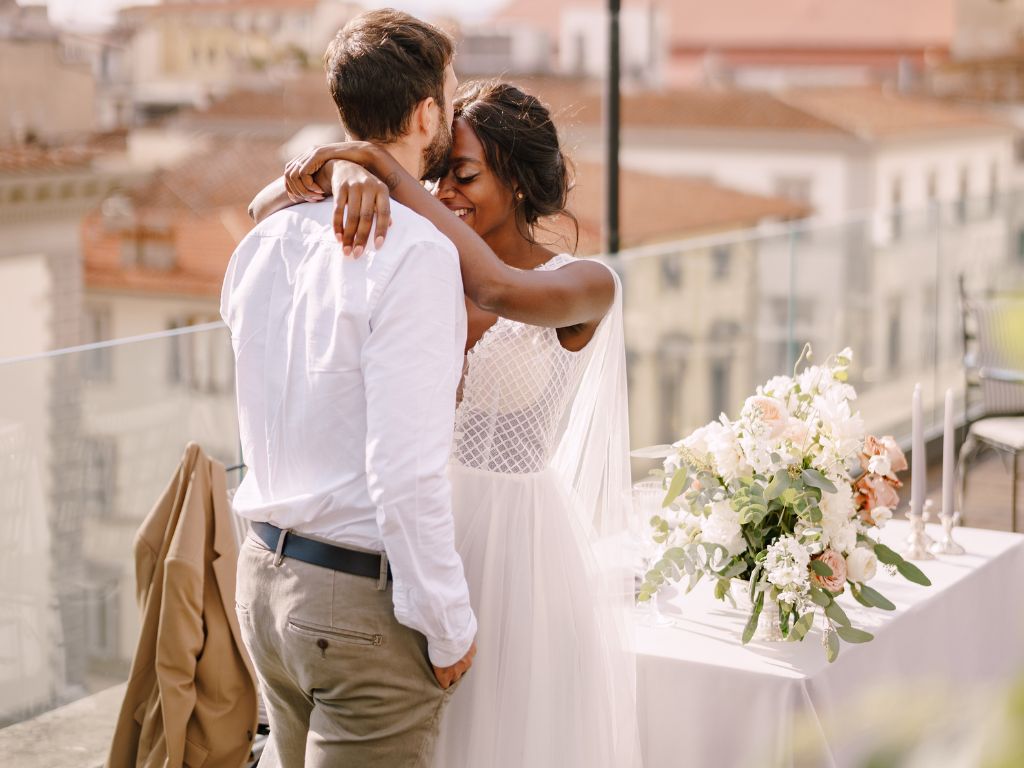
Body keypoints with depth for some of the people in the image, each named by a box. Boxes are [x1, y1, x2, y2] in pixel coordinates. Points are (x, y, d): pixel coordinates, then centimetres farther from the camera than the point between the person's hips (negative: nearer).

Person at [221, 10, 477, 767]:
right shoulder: (416, 251, -19)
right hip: (365, 599, -8)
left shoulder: (266, 241, 5)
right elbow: (406, 469, -22)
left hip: (266, 570, 8)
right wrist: (448, 627, -13)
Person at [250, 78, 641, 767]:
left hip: (526, 548, -4)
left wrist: (383, 165, -32)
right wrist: (342, 169, -30)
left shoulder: (585, 286, -11)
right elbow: (268, 210, -7)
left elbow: (500, 291, -35)